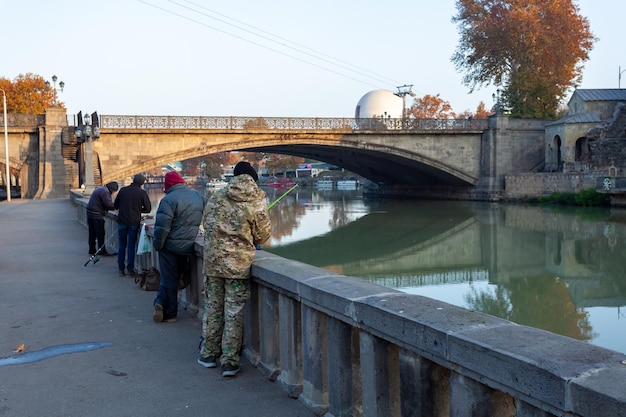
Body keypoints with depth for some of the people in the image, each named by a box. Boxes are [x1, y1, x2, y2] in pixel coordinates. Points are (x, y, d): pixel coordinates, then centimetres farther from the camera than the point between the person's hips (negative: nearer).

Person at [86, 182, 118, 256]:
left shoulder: (100, 189, 17)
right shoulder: (105, 192, -16)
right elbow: (109, 204, -19)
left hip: (90, 213, 10)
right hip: (96, 215, -10)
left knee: (92, 233, 14)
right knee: (100, 234, -2)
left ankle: (92, 250, 20)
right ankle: (102, 251, 2)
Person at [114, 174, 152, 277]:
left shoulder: (123, 190, 2)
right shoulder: (142, 193, -5)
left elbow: (115, 205, 10)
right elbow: (148, 208, -1)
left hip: (122, 222, 2)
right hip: (134, 222, -2)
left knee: (122, 245, 9)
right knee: (131, 245, 4)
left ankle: (121, 269, 11)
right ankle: (130, 269, 5)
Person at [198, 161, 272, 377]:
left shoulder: (217, 196, 4)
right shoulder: (257, 202, -6)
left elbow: (205, 222, 14)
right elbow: (262, 236, 0)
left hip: (212, 260, 3)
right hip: (239, 263, -3)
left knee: (212, 307, 14)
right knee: (234, 313, 3)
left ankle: (209, 354, 26)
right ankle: (229, 361, 7)